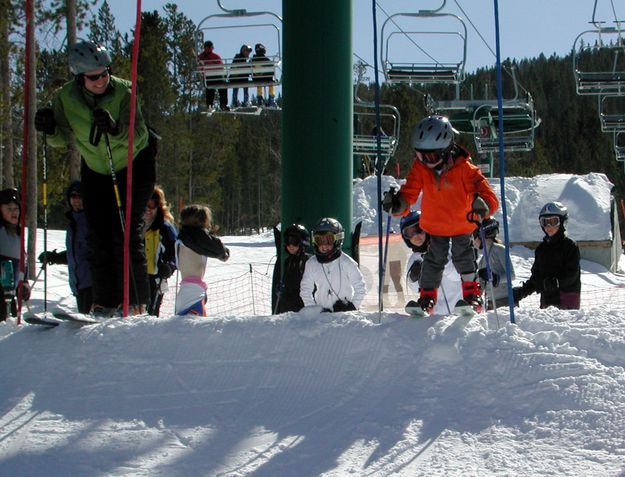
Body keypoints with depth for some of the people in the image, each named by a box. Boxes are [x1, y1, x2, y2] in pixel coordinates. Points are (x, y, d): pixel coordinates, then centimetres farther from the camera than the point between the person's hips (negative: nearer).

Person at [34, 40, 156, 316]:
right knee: (98, 236, 1)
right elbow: (62, 140, -5)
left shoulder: (123, 91, -25)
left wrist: (115, 128, -50)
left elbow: (138, 134, -31)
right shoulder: (66, 97, -15)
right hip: (95, 170, 4)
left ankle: (136, 302, -7)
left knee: (127, 233, -12)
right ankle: (104, 303, 8)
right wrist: (50, 129, -27)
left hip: (133, 165, -4)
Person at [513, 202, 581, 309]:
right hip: (547, 299, 5)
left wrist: (557, 282, -23)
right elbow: (536, 275, 21)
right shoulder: (541, 248, 18)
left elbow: (572, 273, -8)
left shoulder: (570, 245, 1)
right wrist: (522, 291, 9)